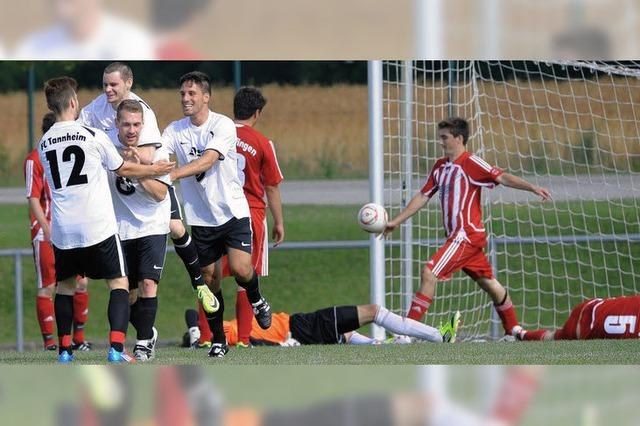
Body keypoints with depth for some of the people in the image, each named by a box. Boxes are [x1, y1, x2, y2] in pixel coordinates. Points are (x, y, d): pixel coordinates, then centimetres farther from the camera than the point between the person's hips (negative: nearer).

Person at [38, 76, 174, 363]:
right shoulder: (92, 135, -5)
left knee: (65, 286, 20)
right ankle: (116, 348, -11)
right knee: (119, 283, 4)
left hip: (62, 230, 4)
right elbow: (122, 169, 7)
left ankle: (64, 349, 16)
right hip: (97, 228, -4)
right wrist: (153, 170, 24)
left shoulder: (44, 144, 7)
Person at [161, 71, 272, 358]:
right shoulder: (175, 130, 1)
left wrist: (171, 175, -38)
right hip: (200, 217, 3)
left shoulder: (223, 125, -13)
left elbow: (207, 161, -26)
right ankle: (218, 340, 17)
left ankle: (256, 301, 17)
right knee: (209, 280, 4)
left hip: (232, 210, -3)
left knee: (241, 270, -17)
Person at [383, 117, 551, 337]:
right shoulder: (440, 167, 14)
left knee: (429, 273, -15)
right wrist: (395, 222, 17)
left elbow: (501, 177, -18)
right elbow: (422, 197, 19)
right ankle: (513, 329, 24)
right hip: (456, 235, 9)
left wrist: (532, 187, -29)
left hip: (466, 234, -9)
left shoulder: (471, 163, -10)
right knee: (489, 283, 15)